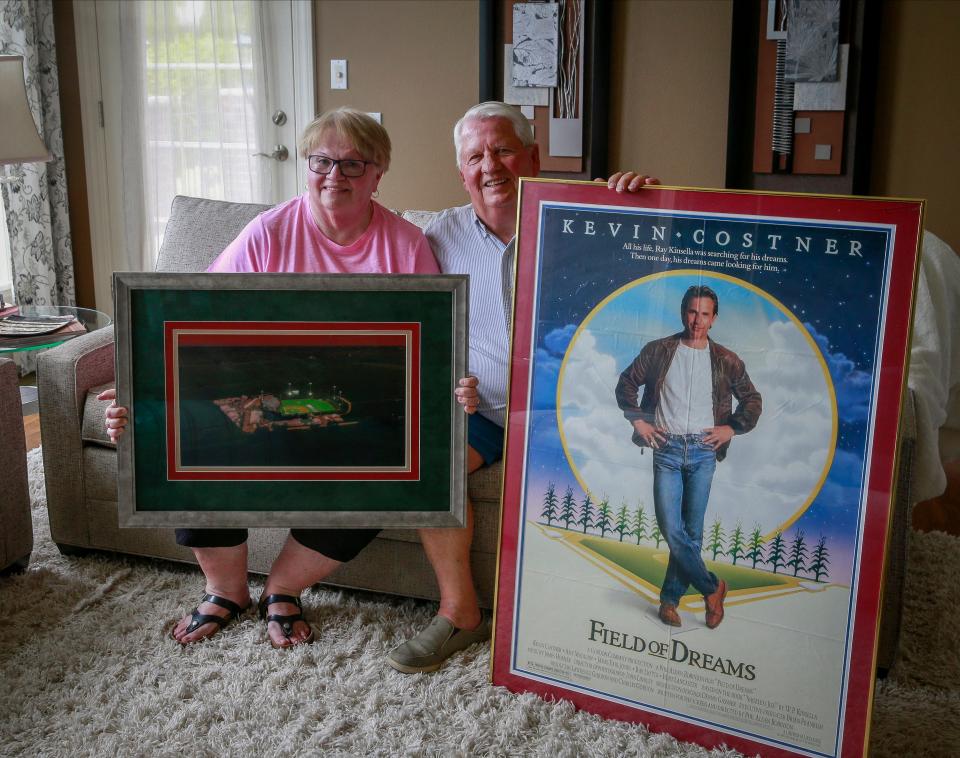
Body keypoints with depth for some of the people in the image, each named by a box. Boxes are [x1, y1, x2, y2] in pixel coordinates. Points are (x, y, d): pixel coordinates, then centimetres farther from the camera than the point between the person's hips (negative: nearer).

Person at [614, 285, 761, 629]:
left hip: (703, 451, 1)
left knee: (691, 532, 1)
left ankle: (671, 598, 15)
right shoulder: (658, 351, 4)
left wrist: (732, 428, 2)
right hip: (667, 449, 0)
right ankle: (712, 587, 10)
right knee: (672, 530, -9)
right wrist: (637, 419, 3)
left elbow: (753, 401, 15)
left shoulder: (726, 361, 5)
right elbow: (627, 383, 13)